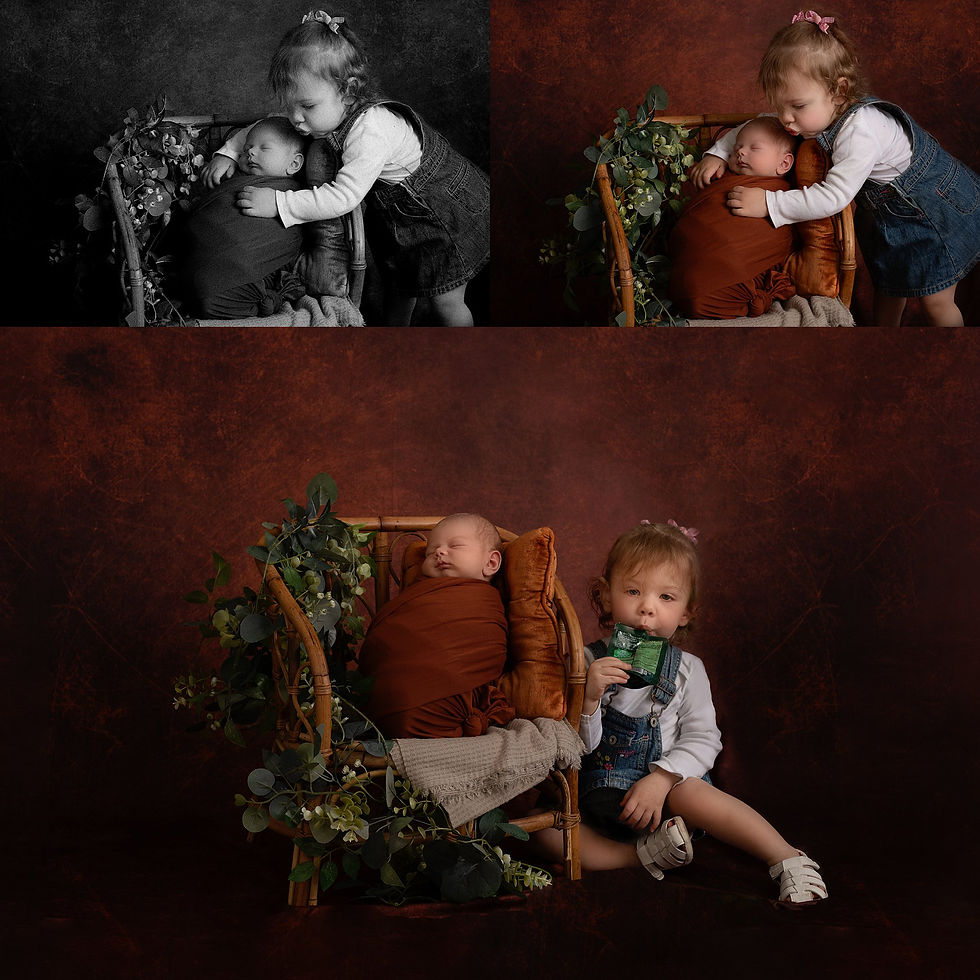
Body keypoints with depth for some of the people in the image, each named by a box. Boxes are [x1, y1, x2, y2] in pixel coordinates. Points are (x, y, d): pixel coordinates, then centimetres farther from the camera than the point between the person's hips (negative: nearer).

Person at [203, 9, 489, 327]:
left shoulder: (371, 131, -41)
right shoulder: (326, 114, -13)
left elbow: (344, 196, -45)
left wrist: (278, 203, -43)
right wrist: (229, 153, -12)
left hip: (452, 213, -8)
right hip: (399, 213, 8)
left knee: (446, 303, 4)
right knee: (397, 283, 24)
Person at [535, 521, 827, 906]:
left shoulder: (686, 671, 0)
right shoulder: (588, 663, -3)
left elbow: (702, 740, -6)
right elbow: (577, 745, -7)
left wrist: (661, 779, -22)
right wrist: (589, 699, -27)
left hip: (665, 789, -1)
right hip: (594, 799, 1)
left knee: (688, 791, -34)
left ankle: (789, 860, -28)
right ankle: (641, 854, -26)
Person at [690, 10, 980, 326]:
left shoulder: (861, 130, -41)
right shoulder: (817, 112, -14)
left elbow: (834, 196, -41)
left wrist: (768, 204, -40)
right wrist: (718, 154, -11)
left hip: (938, 211, -8)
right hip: (889, 211, 8)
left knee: (936, 303, 3)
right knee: (887, 285, 23)